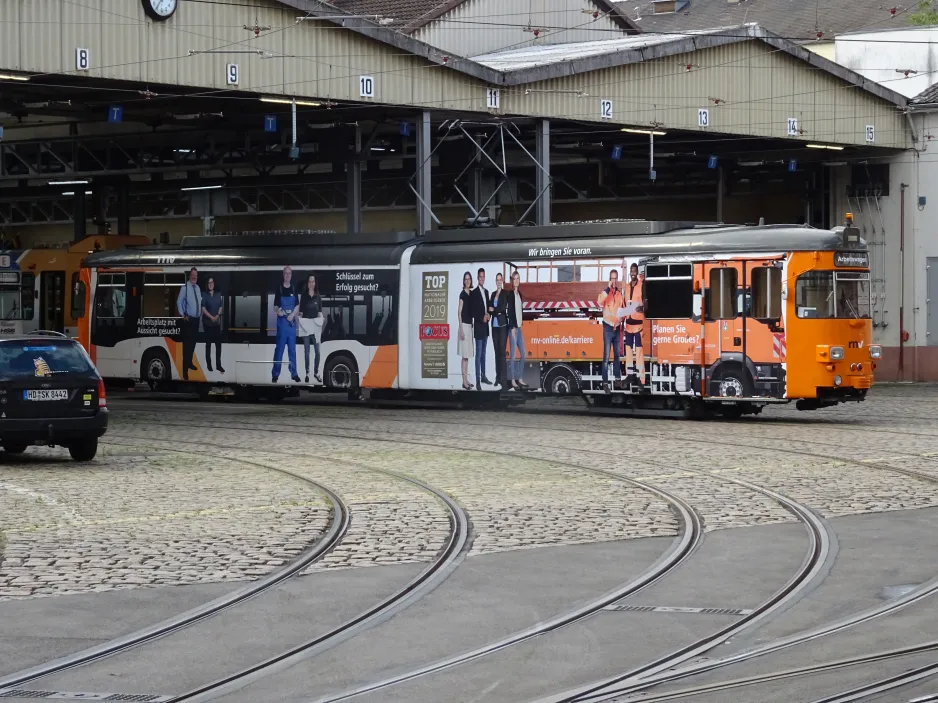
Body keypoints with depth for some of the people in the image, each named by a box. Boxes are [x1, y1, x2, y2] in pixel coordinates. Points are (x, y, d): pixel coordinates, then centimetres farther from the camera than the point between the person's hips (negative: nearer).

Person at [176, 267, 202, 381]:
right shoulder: (185, 287, -13)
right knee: (187, 343, -10)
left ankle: (189, 362, 35)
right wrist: (182, 315, -14)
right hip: (188, 319, -7)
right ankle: (185, 370, -10)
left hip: (196, 319, 7)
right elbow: (179, 302, -11)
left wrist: (201, 313, 14)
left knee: (193, 341, 18)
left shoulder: (197, 288, 9)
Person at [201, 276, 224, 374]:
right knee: (208, 343, 2)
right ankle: (208, 364, 8)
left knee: (218, 343, -3)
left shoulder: (218, 295, 8)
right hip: (207, 322, -3)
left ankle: (218, 364, 0)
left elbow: (221, 307, 7)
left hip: (217, 322, 3)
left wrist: (217, 316, -10)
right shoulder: (204, 295, -2)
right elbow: (203, 308, -8)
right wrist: (211, 317, -17)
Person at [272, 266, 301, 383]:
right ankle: (275, 374, 0)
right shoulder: (279, 288, -1)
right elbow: (275, 305, -1)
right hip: (282, 321, -3)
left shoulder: (294, 289, 7)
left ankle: (294, 373, 13)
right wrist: (278, 310, -22)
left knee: (292, 348, 7)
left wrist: (292, 315, -10)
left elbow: (297, 305, 6)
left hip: (292, 321, 3)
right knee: (279, 348, -3)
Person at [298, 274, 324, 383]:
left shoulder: (318, 296, 7)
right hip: (305, 325, -1)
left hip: (315, 325, 1)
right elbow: (300, 311, 4)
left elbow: (320, 312, 9)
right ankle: (307, 373, 9)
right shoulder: (303, 296, 3)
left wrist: (322, 319, -7)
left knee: (317, 351, -2)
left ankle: (316, 372, 11)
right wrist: (300, 320, -8)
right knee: (307, 351, 4)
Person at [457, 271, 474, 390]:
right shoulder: (462, 294, -9)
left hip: (470, 324, 8)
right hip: (464, 324, -8)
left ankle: (466, 380, 14)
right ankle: (464, 382, -8)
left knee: (467, 355, 10)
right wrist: (461, 329, -15)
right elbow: (460, 312, -11)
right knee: (464, 355, -8)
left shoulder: (471, 293, 12)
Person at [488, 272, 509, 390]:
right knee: (497, 352, 9)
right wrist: (498, 311, -7)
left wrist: (494, 309, -6)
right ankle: (498, 377, 13)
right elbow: (489, 308, 12)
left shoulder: (505, 293, -3)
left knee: (502, 351, -10)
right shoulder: (493, 294, 16)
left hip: (502, 325, -6)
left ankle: (503, 379, -11)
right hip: (494, 325, 6)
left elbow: (504, 308, -14)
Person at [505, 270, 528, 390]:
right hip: (512, 327, -8)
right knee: (512, 354, -5)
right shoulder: (510, 294, -9)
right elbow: (509, 311, -13)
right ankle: (512, 380, -2)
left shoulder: (519, 294, 14)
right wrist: (513, 327, -17)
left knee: (523, 354, 10)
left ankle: (520, 379, 18)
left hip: (519, 327, 8)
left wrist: (521, 324, 11)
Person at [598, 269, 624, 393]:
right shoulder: (606, 292, -7)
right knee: (606, 356, -8)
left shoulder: (620, 293, 8)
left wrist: (621, 321, -2)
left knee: (617, 355, 15)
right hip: (608, 327, -5)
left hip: (617, 327, 5)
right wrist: (609, 288, -30)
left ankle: (618, 378, 26)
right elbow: (600, 301, -29)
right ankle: (605, 383, -9)